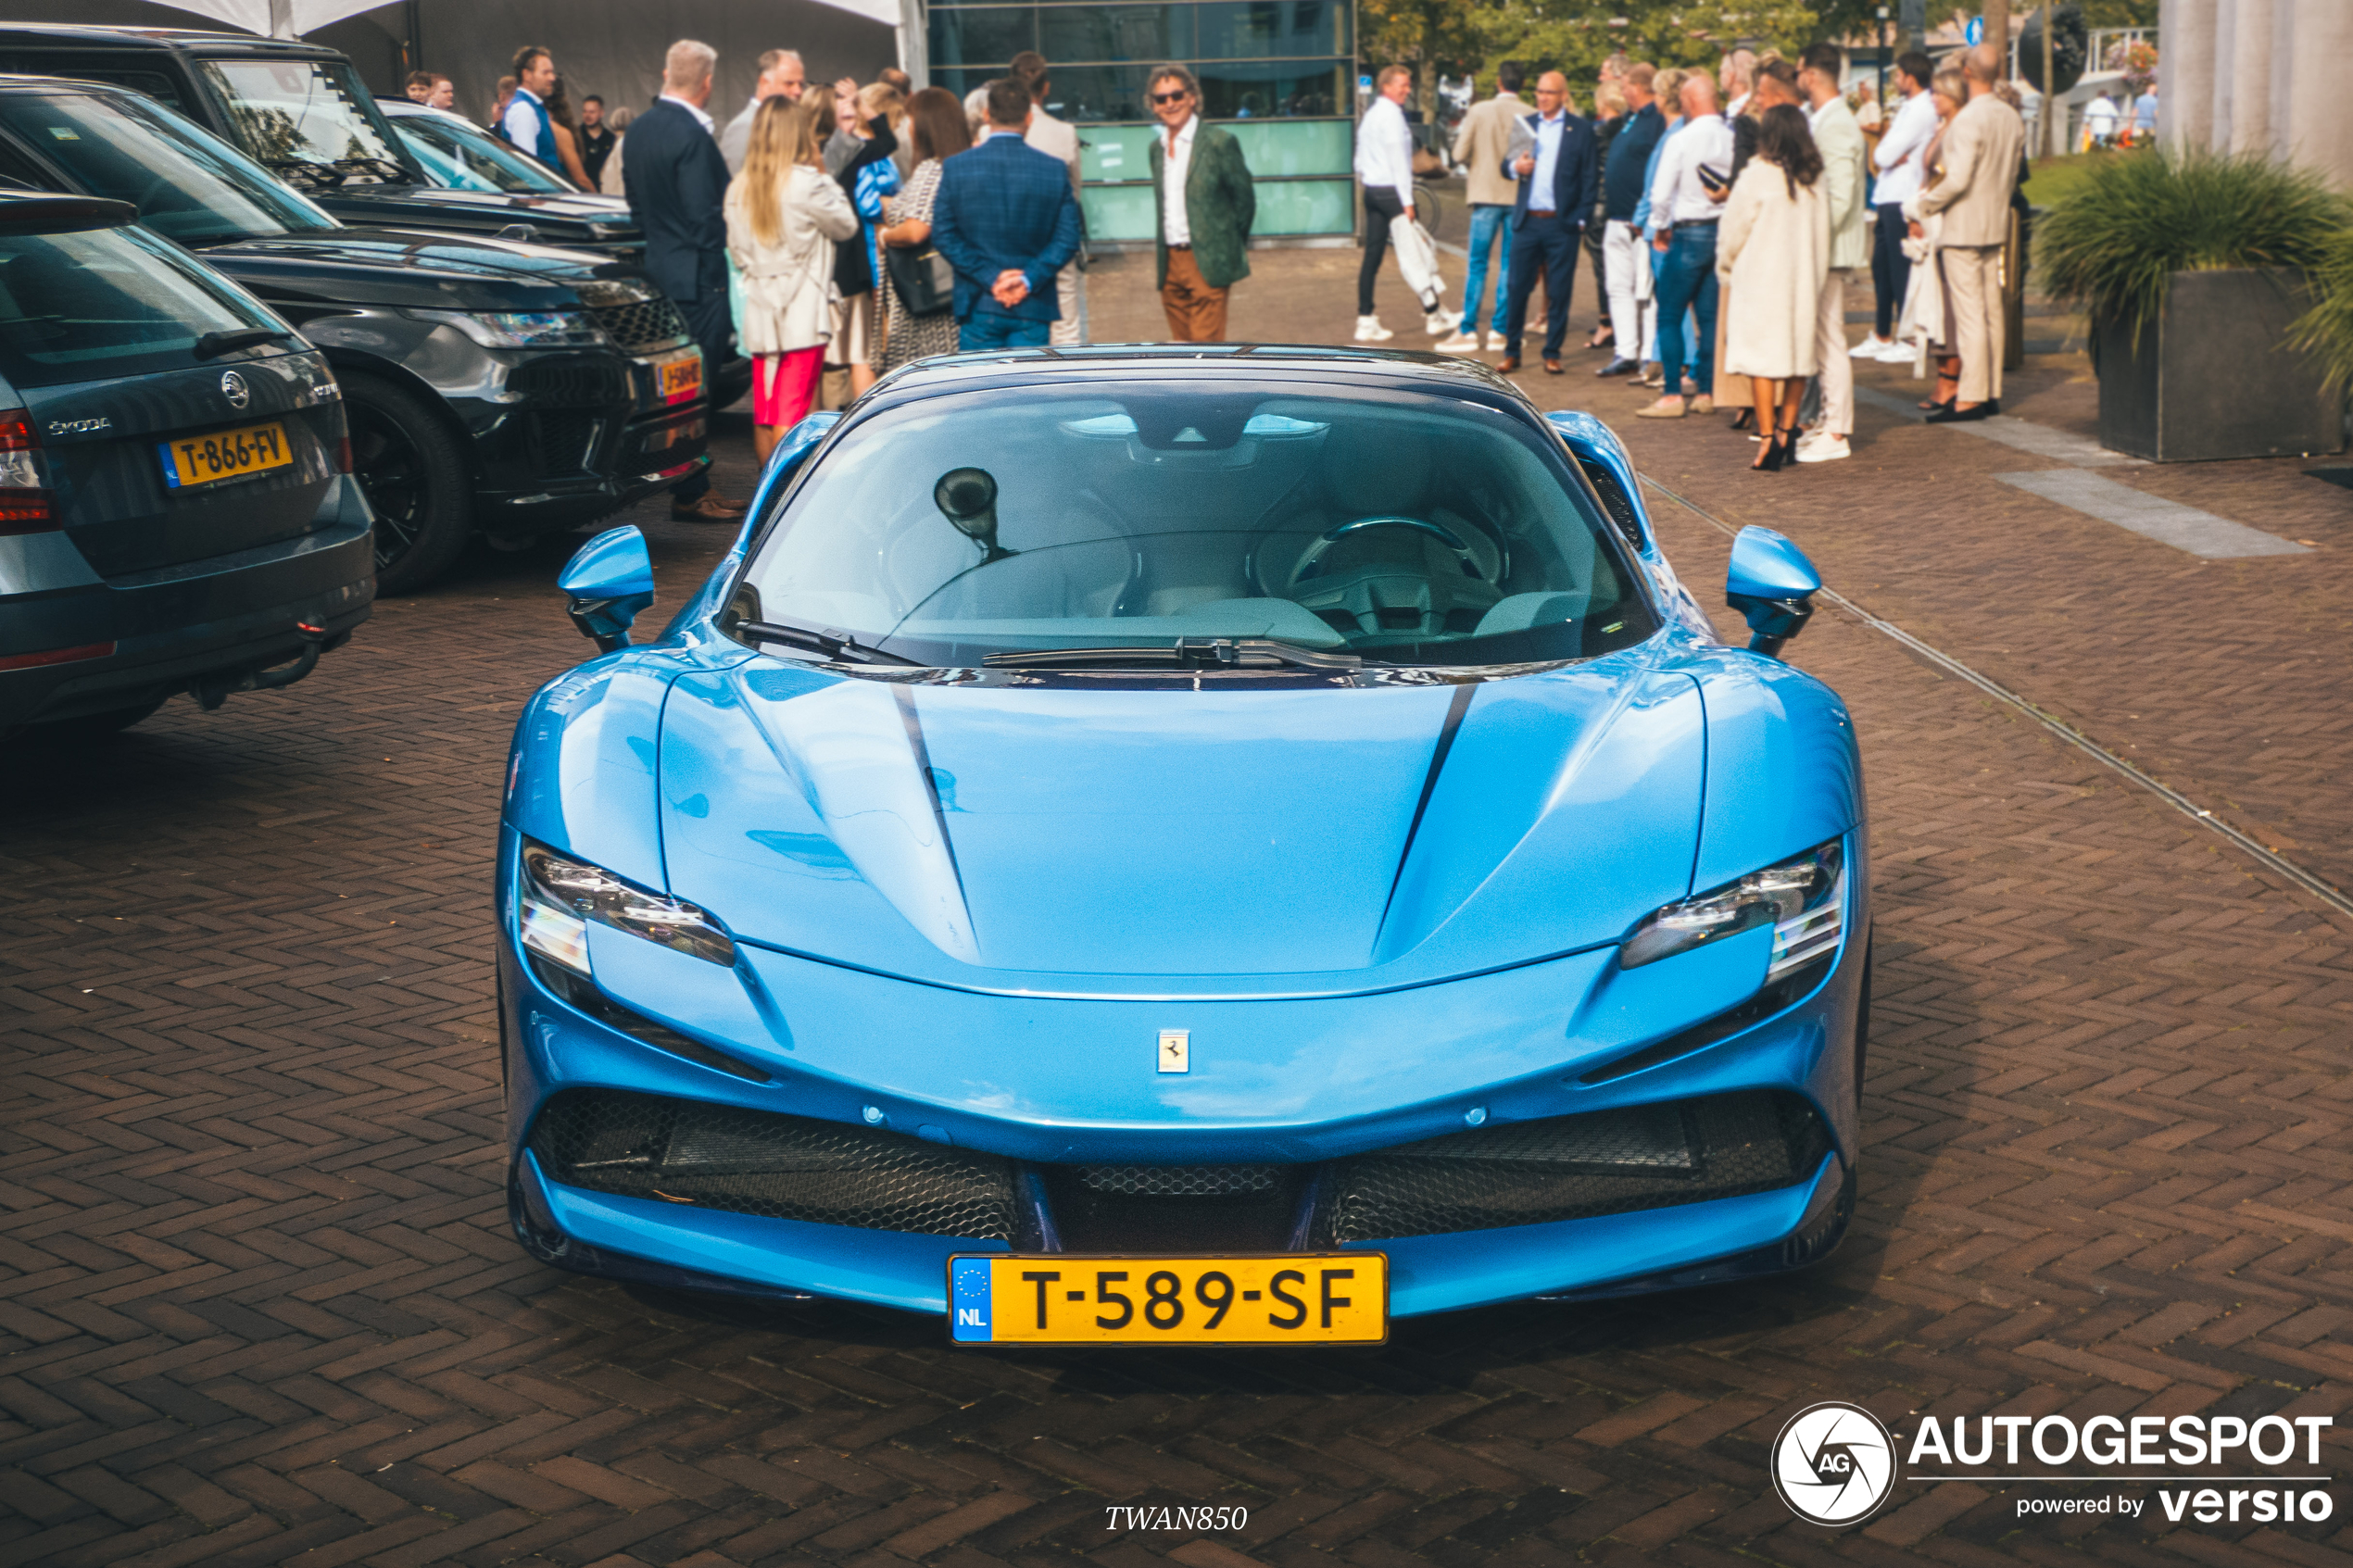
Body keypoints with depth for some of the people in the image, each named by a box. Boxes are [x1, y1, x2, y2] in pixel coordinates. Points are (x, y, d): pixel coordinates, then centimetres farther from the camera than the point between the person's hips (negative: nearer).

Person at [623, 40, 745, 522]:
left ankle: (693, 487, 21)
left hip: (656, 266, 9)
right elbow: (705, 216, -20)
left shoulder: (639, 128, 9)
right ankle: (690, 495, 1)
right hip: (696, 274, -9)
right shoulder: (692, 136, -19)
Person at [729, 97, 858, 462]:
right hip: (803, 314, -6)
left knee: (763, 412, 12)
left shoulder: (739, 188, 6)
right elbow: (846, 226, 1)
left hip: (759, 316, 6)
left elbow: (736, 249, 14)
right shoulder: (806, 183, -12)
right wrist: (824, 175, 6)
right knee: (790, 415, -6)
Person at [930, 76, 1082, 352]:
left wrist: (989, 277, -7)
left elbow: (943, 235, -5)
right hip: (1033, 309, 0)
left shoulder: (956, 167, -2)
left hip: (979, 308, 0)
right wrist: (1029, 280, -7)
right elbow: (1067, 239, -5)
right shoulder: (1054, 169, -1)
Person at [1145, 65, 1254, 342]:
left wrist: (1232, 245, 7)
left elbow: (1244, 198, 0)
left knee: (1206, 343, -9)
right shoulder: (1157, 147, 12)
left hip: (1207, 265, -6)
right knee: (1180, 339, 8)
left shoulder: (1219, 142, -6)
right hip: (1171, 264, 6)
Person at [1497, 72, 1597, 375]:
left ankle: (1552, 354, 10)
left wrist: (1582, 220, -7)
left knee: (1559, 292, 2)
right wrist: (1515, 167, -7)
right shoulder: (1526, 124, 12)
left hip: (1562, 224, -3)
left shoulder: (1581, 130, 1)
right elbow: (1507, 164, 17)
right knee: (1518, 288, 2)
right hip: (1527, 221, 3)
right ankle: (1511, 352, 11)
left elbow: (1590, 178, 0)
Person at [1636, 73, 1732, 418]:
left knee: (1669, 316, 1)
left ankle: (1672, 396, -2)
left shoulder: (1681, 140, -11)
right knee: (1710, 316, 10)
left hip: (1689, 232, -5)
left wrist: (1660, 228, 7)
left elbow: (1662, 192, -9)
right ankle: (1706, 393, 13)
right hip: (1725, 231, 5)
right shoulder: (1734, 139, -1)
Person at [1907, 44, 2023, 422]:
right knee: (1992, 311, 11)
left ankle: (1970, 397, -7)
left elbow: (1957, 179, -22)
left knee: (1969, 314, -7)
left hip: (1963, 226, -8)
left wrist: (1920, 205, -10)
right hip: (1996, 224, 8)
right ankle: (1992, 392, 16)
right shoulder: (2011, 117, 8)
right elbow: (2013, 174, 15)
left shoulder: (1969, 119, -17)